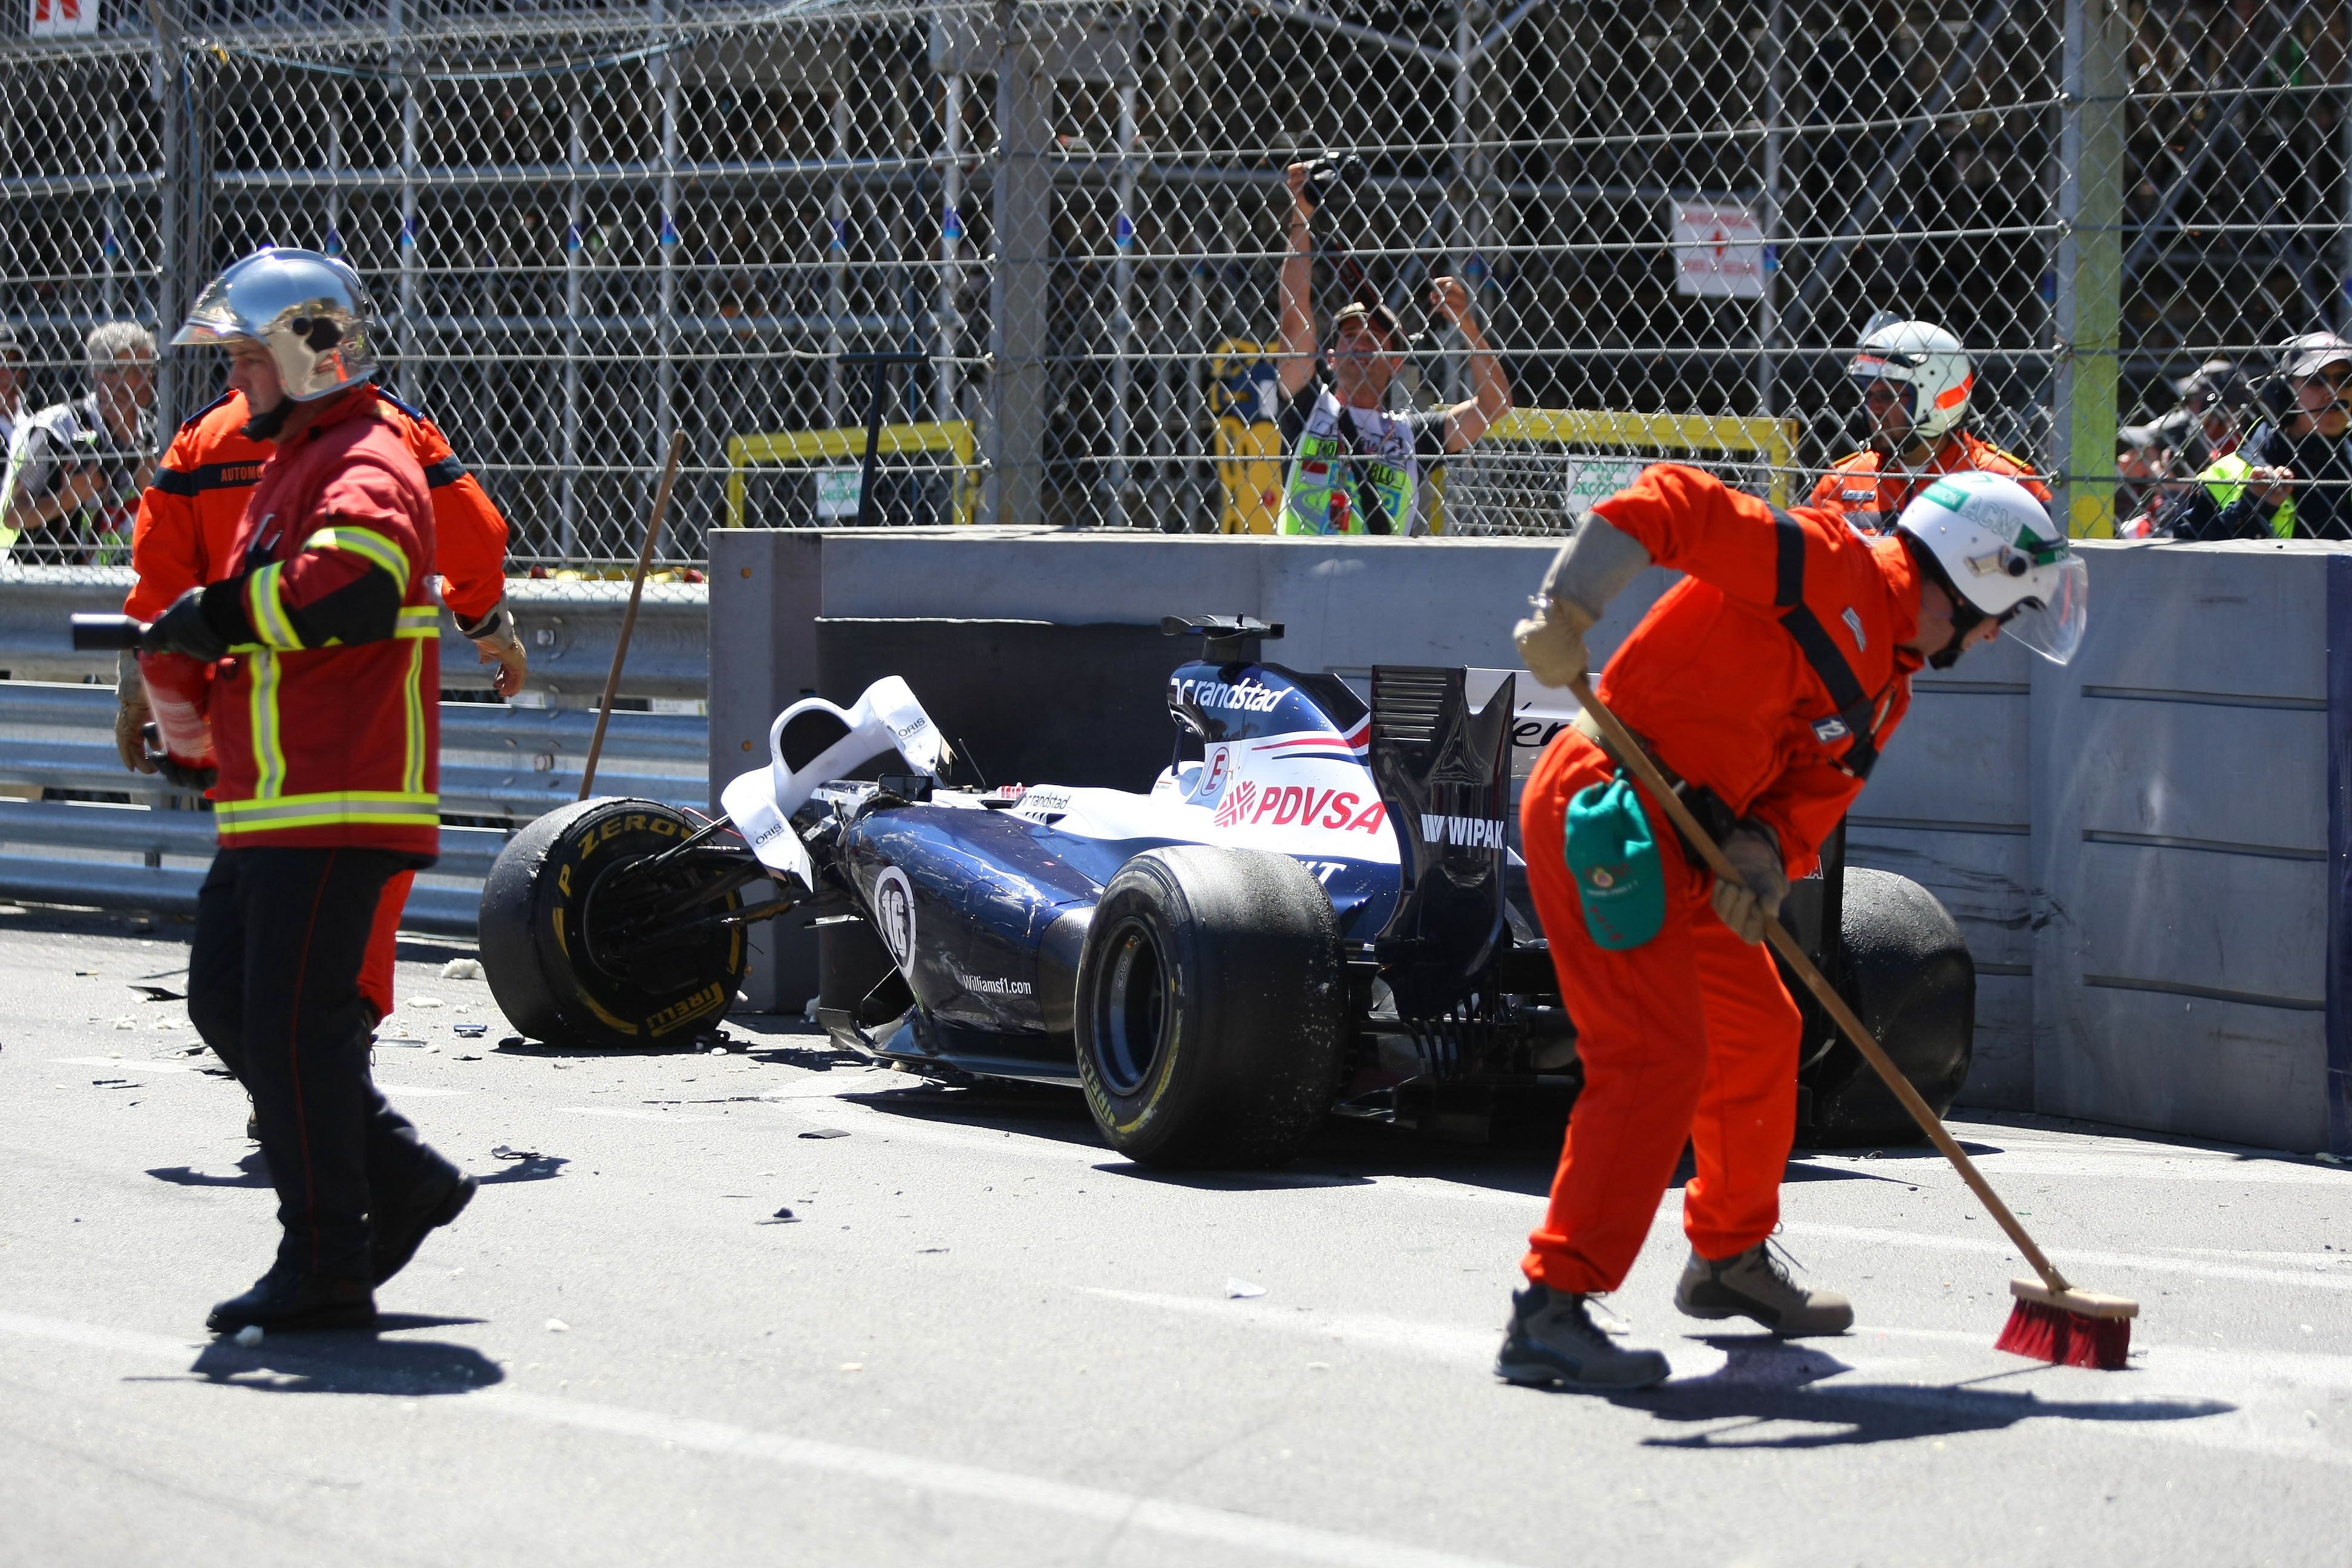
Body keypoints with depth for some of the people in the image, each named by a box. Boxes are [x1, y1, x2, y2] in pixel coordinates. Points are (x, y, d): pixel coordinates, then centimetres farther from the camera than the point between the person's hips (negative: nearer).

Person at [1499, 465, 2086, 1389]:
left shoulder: (1884, 689, 18)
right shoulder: (1829, 569, -10)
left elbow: (1807, 798, 9)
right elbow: (1672, 505, -18)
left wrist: (1762, 857, -14)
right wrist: (1566, 611, -27)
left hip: (1683, 840, 10)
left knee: (1758, 1034, 21)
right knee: (1658, 1058, -17)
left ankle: (1729, 1258, 41)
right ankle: (1551, 1307, -17)